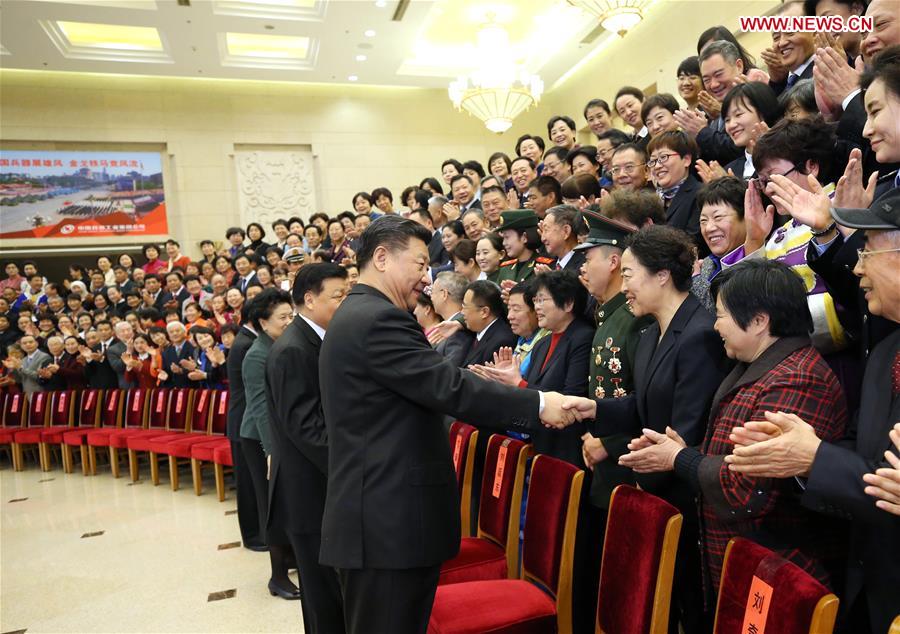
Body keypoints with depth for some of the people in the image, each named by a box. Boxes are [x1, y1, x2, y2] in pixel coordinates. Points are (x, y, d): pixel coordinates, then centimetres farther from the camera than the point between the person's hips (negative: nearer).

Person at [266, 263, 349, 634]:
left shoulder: (317, 342, 10)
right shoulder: (292, 351, -18)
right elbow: (305, 427, -24)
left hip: (324, 484, 9)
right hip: (310, 491, -9)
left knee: (328, 587, 20)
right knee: (327, 592, 5)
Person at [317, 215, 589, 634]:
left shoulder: (357, 315, 15)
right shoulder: (379, 319, -18)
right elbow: (450, 389, -24)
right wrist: (539, 404, -19)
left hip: (376, 514, 11)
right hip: (390, 519, -11)